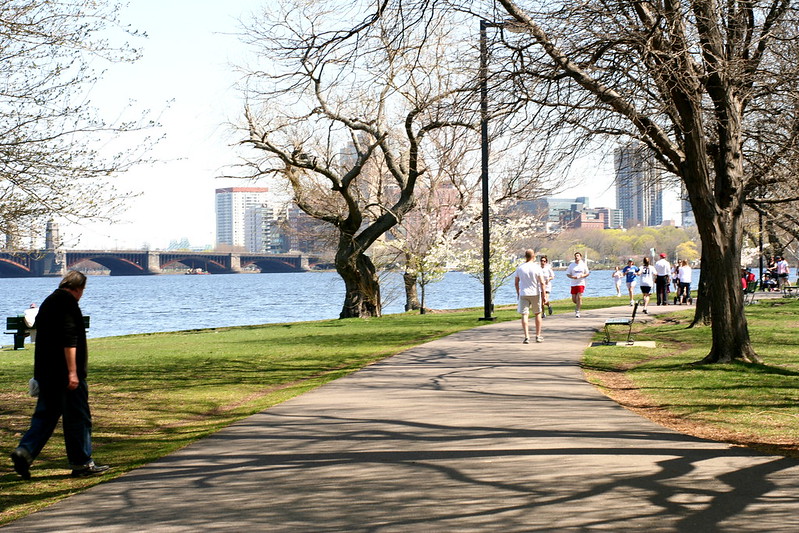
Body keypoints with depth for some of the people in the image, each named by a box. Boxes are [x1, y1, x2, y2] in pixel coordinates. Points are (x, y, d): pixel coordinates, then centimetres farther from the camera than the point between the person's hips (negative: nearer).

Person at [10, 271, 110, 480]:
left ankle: (24, 451, -4)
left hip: (44, 372, 9)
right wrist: (72, 371, -23)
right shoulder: (68, 303, -13)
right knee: (78, 417, 1)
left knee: (45, 415, 12)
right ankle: (82, 464, 7)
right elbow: (69, 340, -21)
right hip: (64, 373, -8)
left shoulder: (48, 303, 16)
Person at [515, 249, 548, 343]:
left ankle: (526, 337, -11)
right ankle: (538, 336, 20)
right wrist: (544, 296, -5)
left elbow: (516, 282, 8)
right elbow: (542, 283, -10)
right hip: (535, 293, -1)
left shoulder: (520, 268, 0)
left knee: (524, 315, -1)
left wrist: (518, 293, 22)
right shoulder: (537, 267, -7)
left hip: (523, 294, 1)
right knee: (537, 314, 15)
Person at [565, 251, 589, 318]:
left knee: (579, 297, -14)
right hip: (573, 284, 2)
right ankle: (579, 305, 34)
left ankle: (577, 312, -9)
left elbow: (587, 273, 11)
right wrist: (572, 277, -14)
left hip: (581, 283, -2)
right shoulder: (571, 265, 4)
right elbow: (567, 274, 6)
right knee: (574, 299, 2)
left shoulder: (583, 265, 4)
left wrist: (583, 275, -10)